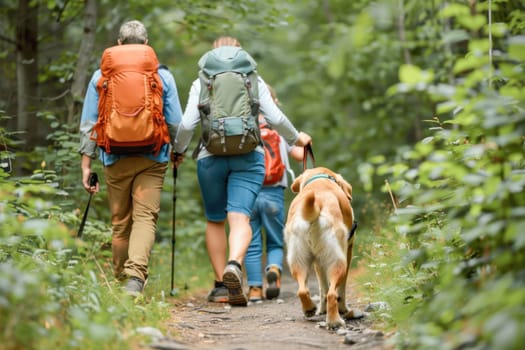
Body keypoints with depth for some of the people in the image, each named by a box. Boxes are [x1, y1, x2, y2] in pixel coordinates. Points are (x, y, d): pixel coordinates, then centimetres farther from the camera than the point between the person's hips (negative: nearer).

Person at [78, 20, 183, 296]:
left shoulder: (101, 76, 4)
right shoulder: (162, 76, 1)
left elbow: (88, 124, 2)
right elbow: (176, 123, 3)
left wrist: (86, 164, 5)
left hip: (115, 159, 2)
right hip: (152, 158, -1)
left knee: (119, 221, 13)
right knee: (145, 216, -6)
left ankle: (120, 278, 22)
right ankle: (136, 275, -26)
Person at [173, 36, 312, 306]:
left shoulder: (201, 83, 5)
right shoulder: (253, 81, 7)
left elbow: (187, 124, -2)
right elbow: (275, 118, 1)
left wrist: (178, 150, 15)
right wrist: (296, 138, 18)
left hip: (211, 157, 0)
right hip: (248, 156, 0)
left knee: (215, 221, 13)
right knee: (240, 217, -10)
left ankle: (220, 285, 14)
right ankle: (234, 264, -38)